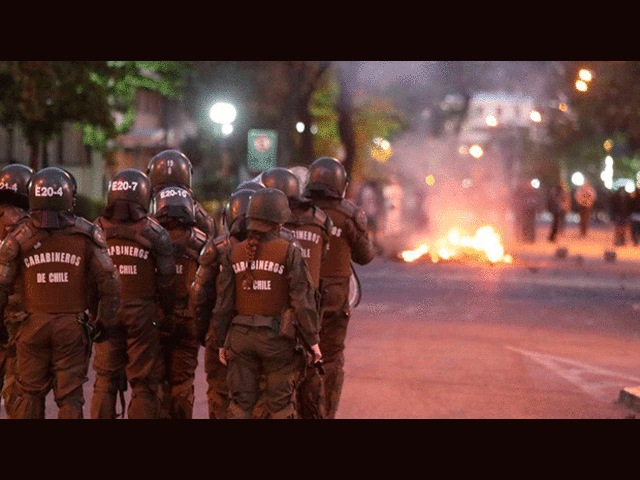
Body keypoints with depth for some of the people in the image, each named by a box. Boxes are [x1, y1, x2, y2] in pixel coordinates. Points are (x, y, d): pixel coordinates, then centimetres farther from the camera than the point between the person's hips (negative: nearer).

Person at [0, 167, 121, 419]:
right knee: (70, 396, 5)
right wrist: (104, 322, 4)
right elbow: (110, 282, -6)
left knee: (29, 394, 10)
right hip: (73, 327, 0)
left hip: (33, 325, 1)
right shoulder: (87, 235, -3)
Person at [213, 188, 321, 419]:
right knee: (280, 404, 6)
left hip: (241, 336, 3)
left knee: (240, 402, 9)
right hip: (277, 338, -3)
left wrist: (222, 342, 13)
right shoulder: (289, 253, -9)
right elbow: (303, 300, -10)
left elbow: (223, 303, 5)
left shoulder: (234, 254, 3)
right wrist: (312, 340, -2)